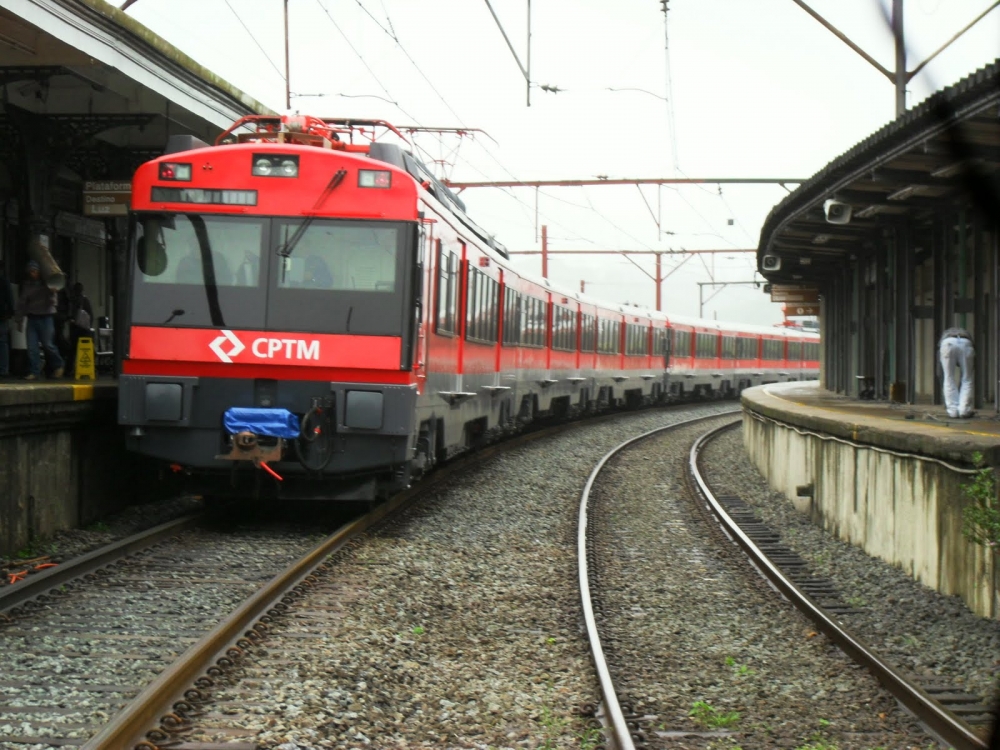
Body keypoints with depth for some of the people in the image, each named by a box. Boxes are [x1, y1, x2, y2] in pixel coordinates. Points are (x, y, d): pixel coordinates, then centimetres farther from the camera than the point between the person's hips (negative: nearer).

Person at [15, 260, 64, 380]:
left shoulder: (47, 283, 1)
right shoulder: (27, 285, 10)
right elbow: (21, 303, 13)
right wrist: (19, 320, 11)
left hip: (46, 317, -3)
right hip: (32, 318, 3)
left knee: (47, 344, -3)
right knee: (32, 347, -3)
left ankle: (58, 365, 20)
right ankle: (34, 372, 1)